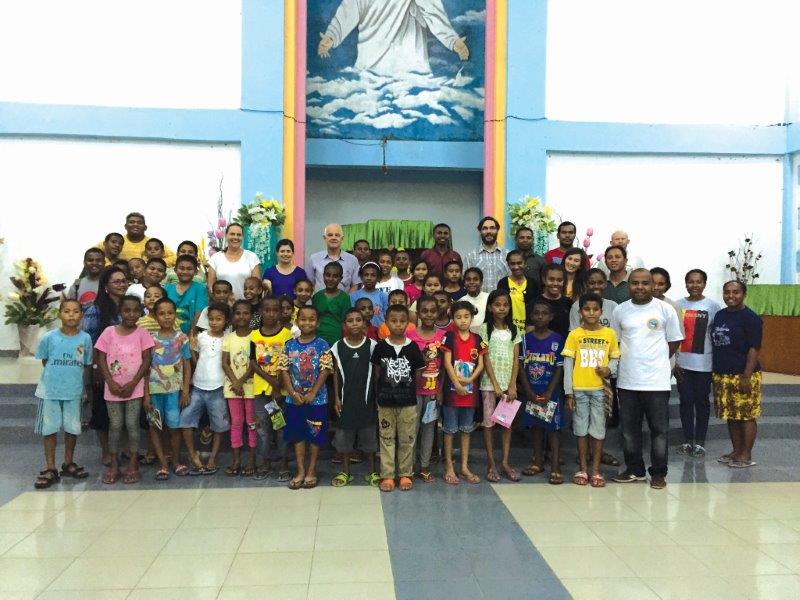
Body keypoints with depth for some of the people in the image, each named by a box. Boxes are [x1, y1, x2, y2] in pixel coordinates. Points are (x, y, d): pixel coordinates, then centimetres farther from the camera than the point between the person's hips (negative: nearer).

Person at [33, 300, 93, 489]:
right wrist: (57, 374, 2)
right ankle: (50, 469, 16)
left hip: (74, 391, 1)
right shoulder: (49, 337, -8)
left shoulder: (85, 338, -5)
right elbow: (44, 361, 5)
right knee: (49, 429, 6)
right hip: (50, 391, -1)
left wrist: (87, 386, 9)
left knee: (72, 428, 12)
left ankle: (68, 463, 30)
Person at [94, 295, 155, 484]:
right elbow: (101, 359, -1)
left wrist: (132, 384, -12)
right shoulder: (109, 331, -2)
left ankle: (133, 465, 12)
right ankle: (113, 465, 15)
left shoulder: (142, 333, -4)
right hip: (113, 388, 1)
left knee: (132, 424, 3)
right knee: (115, 425, 6)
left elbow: (147, 360, -5)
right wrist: (111, 382, -11)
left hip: (134, 388, -1)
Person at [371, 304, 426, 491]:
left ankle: (405, 474, 22)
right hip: (385, 401, 0)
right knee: (387, 439, 7)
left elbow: (418, 372, 5)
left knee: (407, 439, 8)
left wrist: (410, 390, 2)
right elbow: (376, 373, 6)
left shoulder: (412, 347, -3)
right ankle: (387, 475, 16)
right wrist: (381, 391, 2)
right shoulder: (381, 347, -2)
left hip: (408, 401, 0)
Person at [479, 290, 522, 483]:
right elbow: (485, 358, -7)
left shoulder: (514, 330, 7)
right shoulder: (485, 329, -3)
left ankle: (505, 462, 15)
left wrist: (512, 385, -6)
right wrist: (495, 385, -12)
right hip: (489, 383, -3)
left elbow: (516, 359, 4)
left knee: (507, 423, 6)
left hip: (509, 383, 3)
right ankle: (491, 464, 8)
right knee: (489, 422, 1)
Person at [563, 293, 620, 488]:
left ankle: (595, 470, 16)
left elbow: (615, 358, 8)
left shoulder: (609, 333, 1)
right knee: (581, 428, 9)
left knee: (598, 428, 5)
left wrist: (609, 370, -15)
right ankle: (582, 469, 20)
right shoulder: (574, 334, -2)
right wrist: (568, 392, -5)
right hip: (579, 389, 0)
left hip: (599, 389, 0)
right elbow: (568, 364, -2)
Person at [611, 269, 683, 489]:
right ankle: (634, 470, 26)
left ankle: (658, 473, 18)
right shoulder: (620, 310, 4)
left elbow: (673, 341, 4)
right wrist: (630, 360, 2)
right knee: (629, 429, 11)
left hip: (657, 380, -3)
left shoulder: (665, 309, -3)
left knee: (659, 429, 5)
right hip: (627, 380, 3)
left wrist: (656, 361, 1)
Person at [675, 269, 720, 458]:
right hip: (682, 363, 2)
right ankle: (687, 440, 15)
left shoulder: (712, 306, -1)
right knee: (686, 401, 6)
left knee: (701, 401, 6)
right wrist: (673, 361, 1)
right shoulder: (678, 305, 3)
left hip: (704, 364, -1)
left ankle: (699, 442, 15)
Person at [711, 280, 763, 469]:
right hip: (722, 376, 7)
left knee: (746, 416, 1)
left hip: (743, 375, -7)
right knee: (731, 416, 13)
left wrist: (747, 377, -18)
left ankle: (746, 456, 10)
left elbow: (754, 349, -13)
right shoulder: (719, 315, 11)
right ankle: (736, 451, 25)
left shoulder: (750, 318, -9)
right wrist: (715, 373, 15)